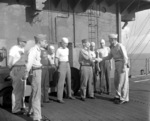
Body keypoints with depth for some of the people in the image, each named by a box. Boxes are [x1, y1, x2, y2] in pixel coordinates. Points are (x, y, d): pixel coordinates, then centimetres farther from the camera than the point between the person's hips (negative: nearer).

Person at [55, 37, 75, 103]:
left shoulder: (67, 49, 12)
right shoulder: (59, 50, -9)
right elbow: (56, 60, -8)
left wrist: (68, 65, 15)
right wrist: (58, 68, -10)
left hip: (67, 65, 7)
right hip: (61, 65, -7)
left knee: (69, 80, 13)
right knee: (61, 81, -10)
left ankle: (69, 95, 28)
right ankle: (59, 98, -6)